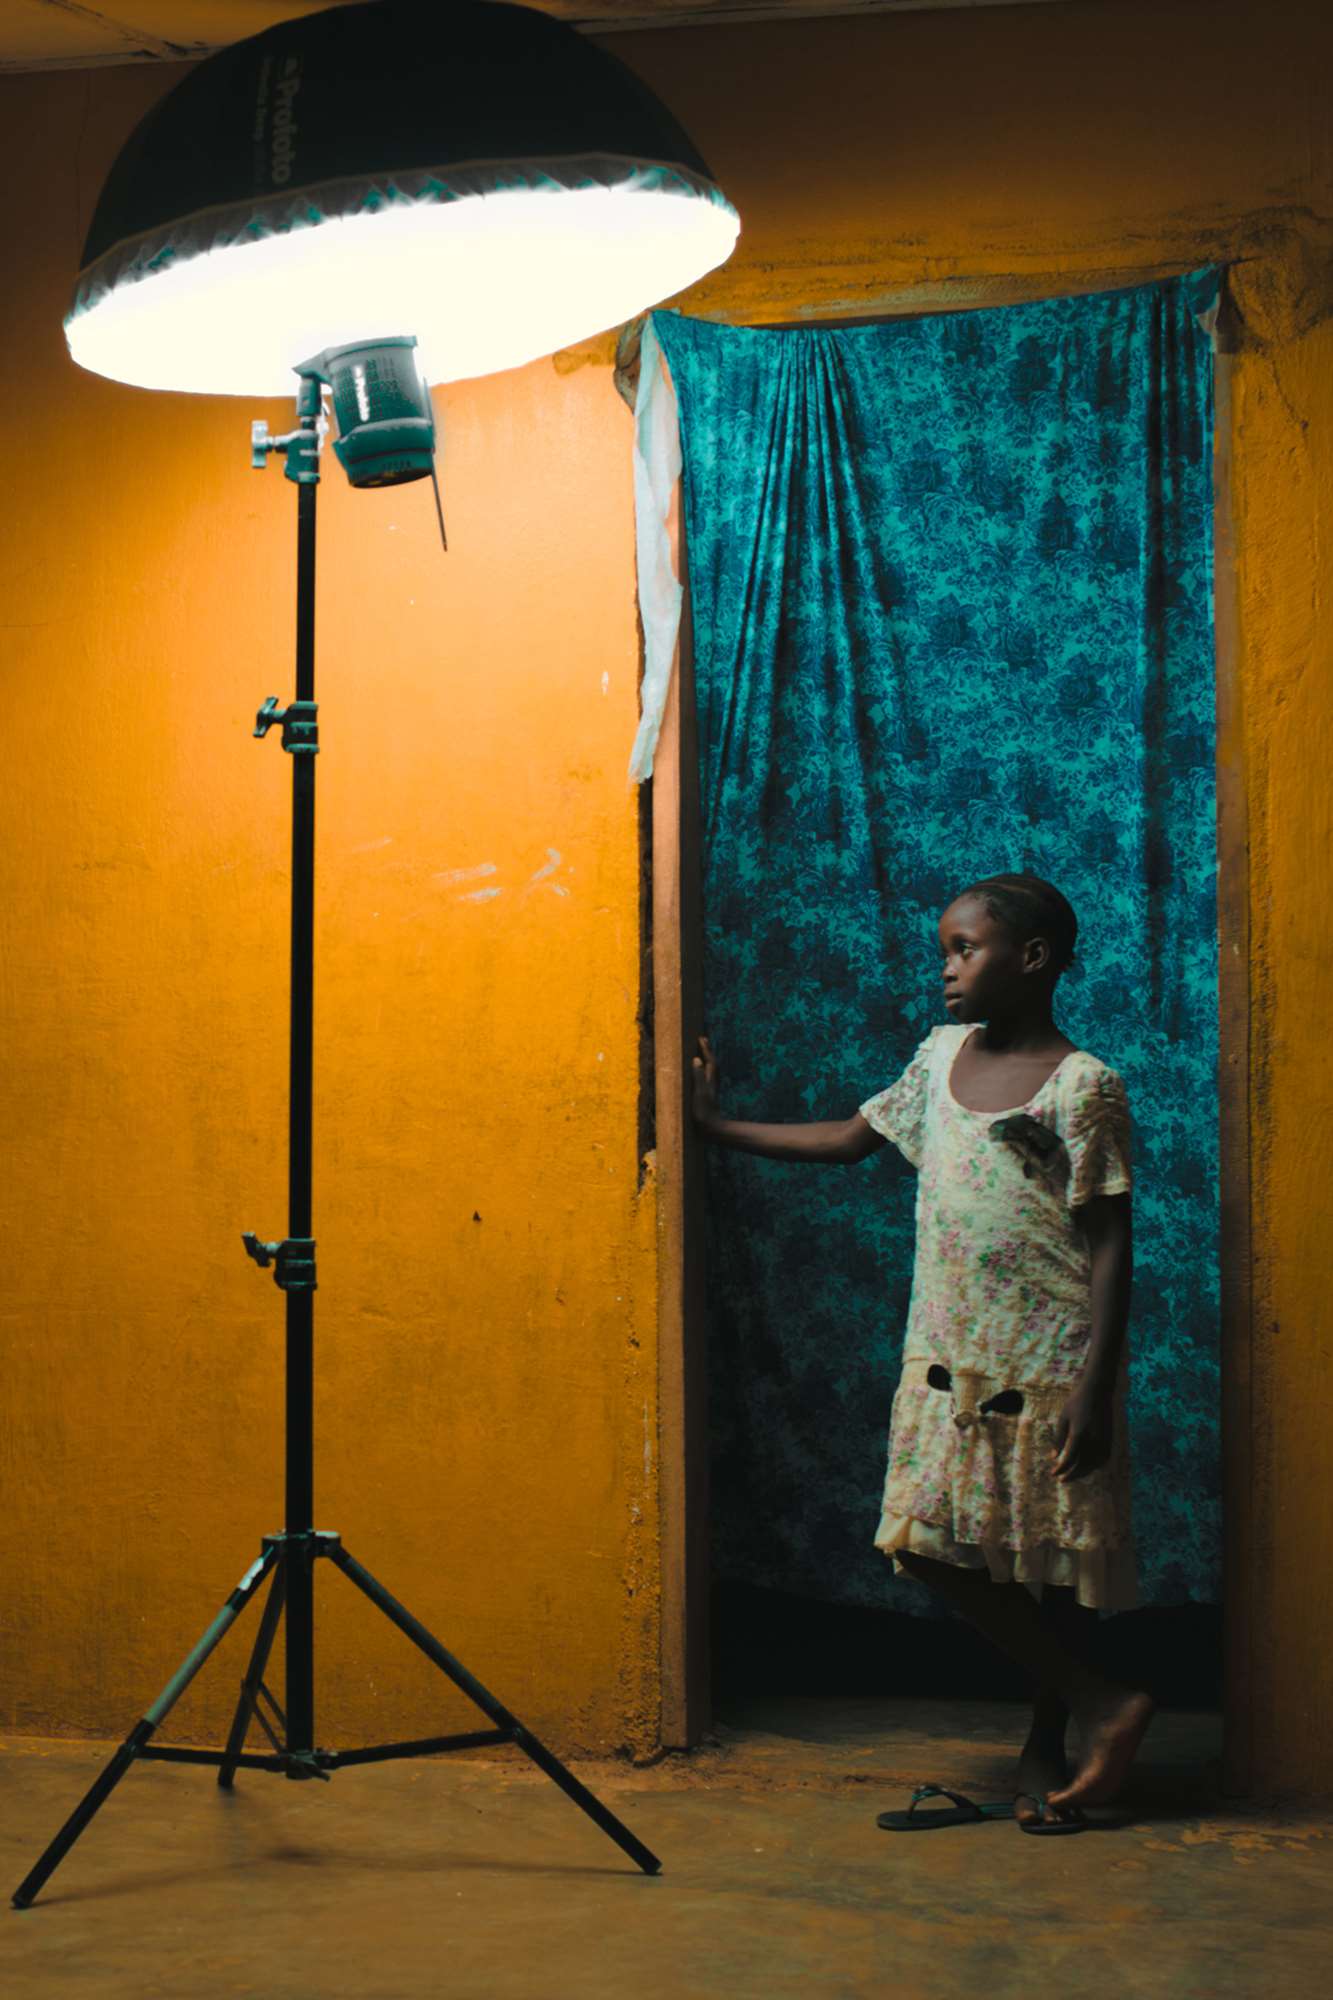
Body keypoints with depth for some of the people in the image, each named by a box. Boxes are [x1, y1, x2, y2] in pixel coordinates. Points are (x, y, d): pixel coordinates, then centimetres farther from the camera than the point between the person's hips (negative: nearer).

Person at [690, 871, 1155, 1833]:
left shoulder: (1083, 1085, -10)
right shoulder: (943, 1054, 10)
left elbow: (1110, 1246, -12)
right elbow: (851, 1139, 22)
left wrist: (1096, 1389, -18)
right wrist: (717, 1124, 23)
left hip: (1048, 1365, -6)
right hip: (949, 1357, 6)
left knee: (1055, 1559, 1)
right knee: (930, 1539, -2)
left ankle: (1046, 1751, 16)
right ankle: (1102, 1702, 8)